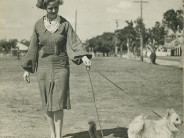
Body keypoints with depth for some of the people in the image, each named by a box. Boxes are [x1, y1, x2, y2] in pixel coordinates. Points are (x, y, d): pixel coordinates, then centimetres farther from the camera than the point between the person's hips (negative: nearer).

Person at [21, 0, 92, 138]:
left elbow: (74, 43, -11)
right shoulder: (38, 25, 2)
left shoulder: (65, 24, -2)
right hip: (43, 67, 2)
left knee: (58, 103, -6)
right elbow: (33, 48, 7)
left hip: (61, 67, -2)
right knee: (47, 103, 8)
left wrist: (84, 57, -29)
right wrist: (27, 69, 7)